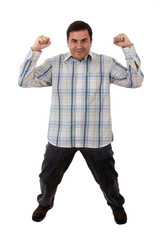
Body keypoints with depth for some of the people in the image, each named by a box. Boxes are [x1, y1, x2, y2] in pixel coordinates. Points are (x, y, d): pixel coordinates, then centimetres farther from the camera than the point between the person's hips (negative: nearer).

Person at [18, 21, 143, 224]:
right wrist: (35, 50, -16)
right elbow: (25, 82, -7)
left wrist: (129, 48, -12)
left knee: (107, 179, 18)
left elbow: (135, 81, -5)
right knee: (48, 177, 19)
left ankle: (116, 205, 50)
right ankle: (44, 203, 52)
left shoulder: (106, 64, -2)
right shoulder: (54, 64, -2)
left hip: (96, 138, 0)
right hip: (60, 136, 1)